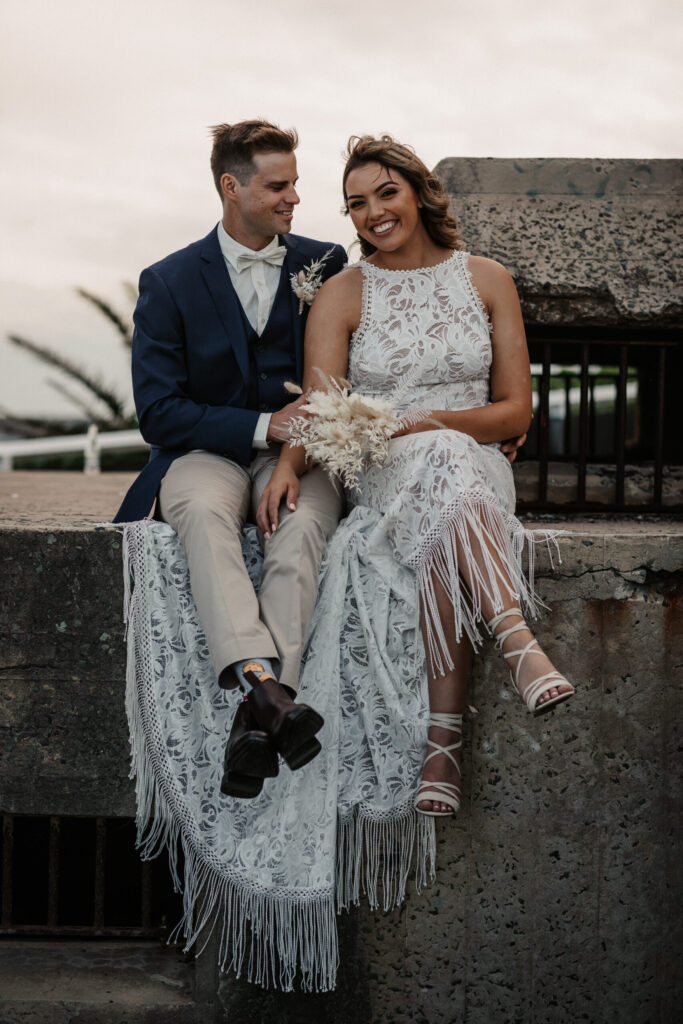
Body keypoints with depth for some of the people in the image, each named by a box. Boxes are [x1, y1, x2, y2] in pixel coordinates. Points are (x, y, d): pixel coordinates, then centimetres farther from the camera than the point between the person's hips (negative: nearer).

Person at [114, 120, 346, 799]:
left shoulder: (327, 266, 9)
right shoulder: (169, 282, 3)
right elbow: (158, 411, -2)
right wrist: (262, 429, -13)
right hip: (205, 453, -1)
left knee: (303, 522, -35)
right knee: (203, 514, -37)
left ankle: (257, 717, -46)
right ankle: (265, 687, -55)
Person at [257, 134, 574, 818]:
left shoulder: (486, 280, 8)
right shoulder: (340, 294, 6)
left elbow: (515, 411, 3)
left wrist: (422, 421, -13)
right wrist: (289, 461, -29)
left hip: (477, 467, 1)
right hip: (381, 476, -1)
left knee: (443, 537, -38)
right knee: (442, 466, -39)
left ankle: (442, 744, -42)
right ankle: (518, 642, -50)